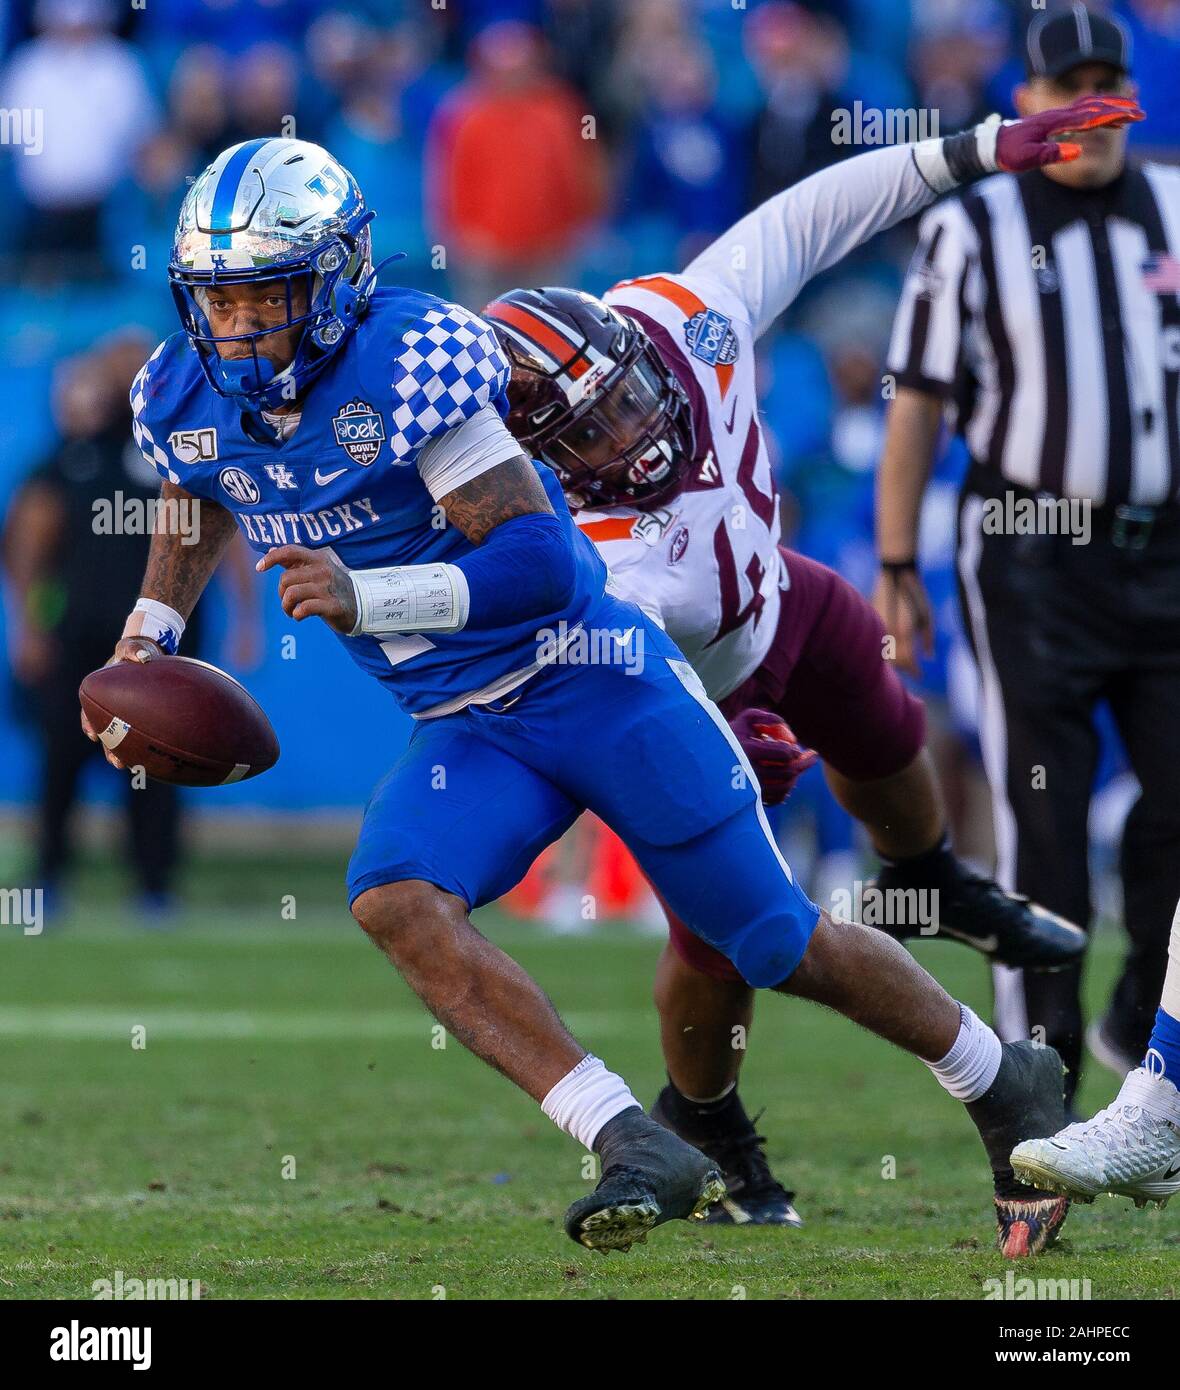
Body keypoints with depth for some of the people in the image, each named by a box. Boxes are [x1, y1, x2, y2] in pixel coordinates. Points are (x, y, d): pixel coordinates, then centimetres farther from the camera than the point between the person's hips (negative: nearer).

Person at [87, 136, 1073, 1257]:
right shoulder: (185, 402, -4)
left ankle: (1004, 1085, 29)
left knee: (783, 947, 3)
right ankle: (636, 1151, -25)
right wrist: (148, 637, 9)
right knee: (395, 900, -25)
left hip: (588, 676, -5)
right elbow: (200, 511, 23)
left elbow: (542, 564, -26)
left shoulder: (409, 363, -24)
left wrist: (365, 597, -36)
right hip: (466, 732, 6)